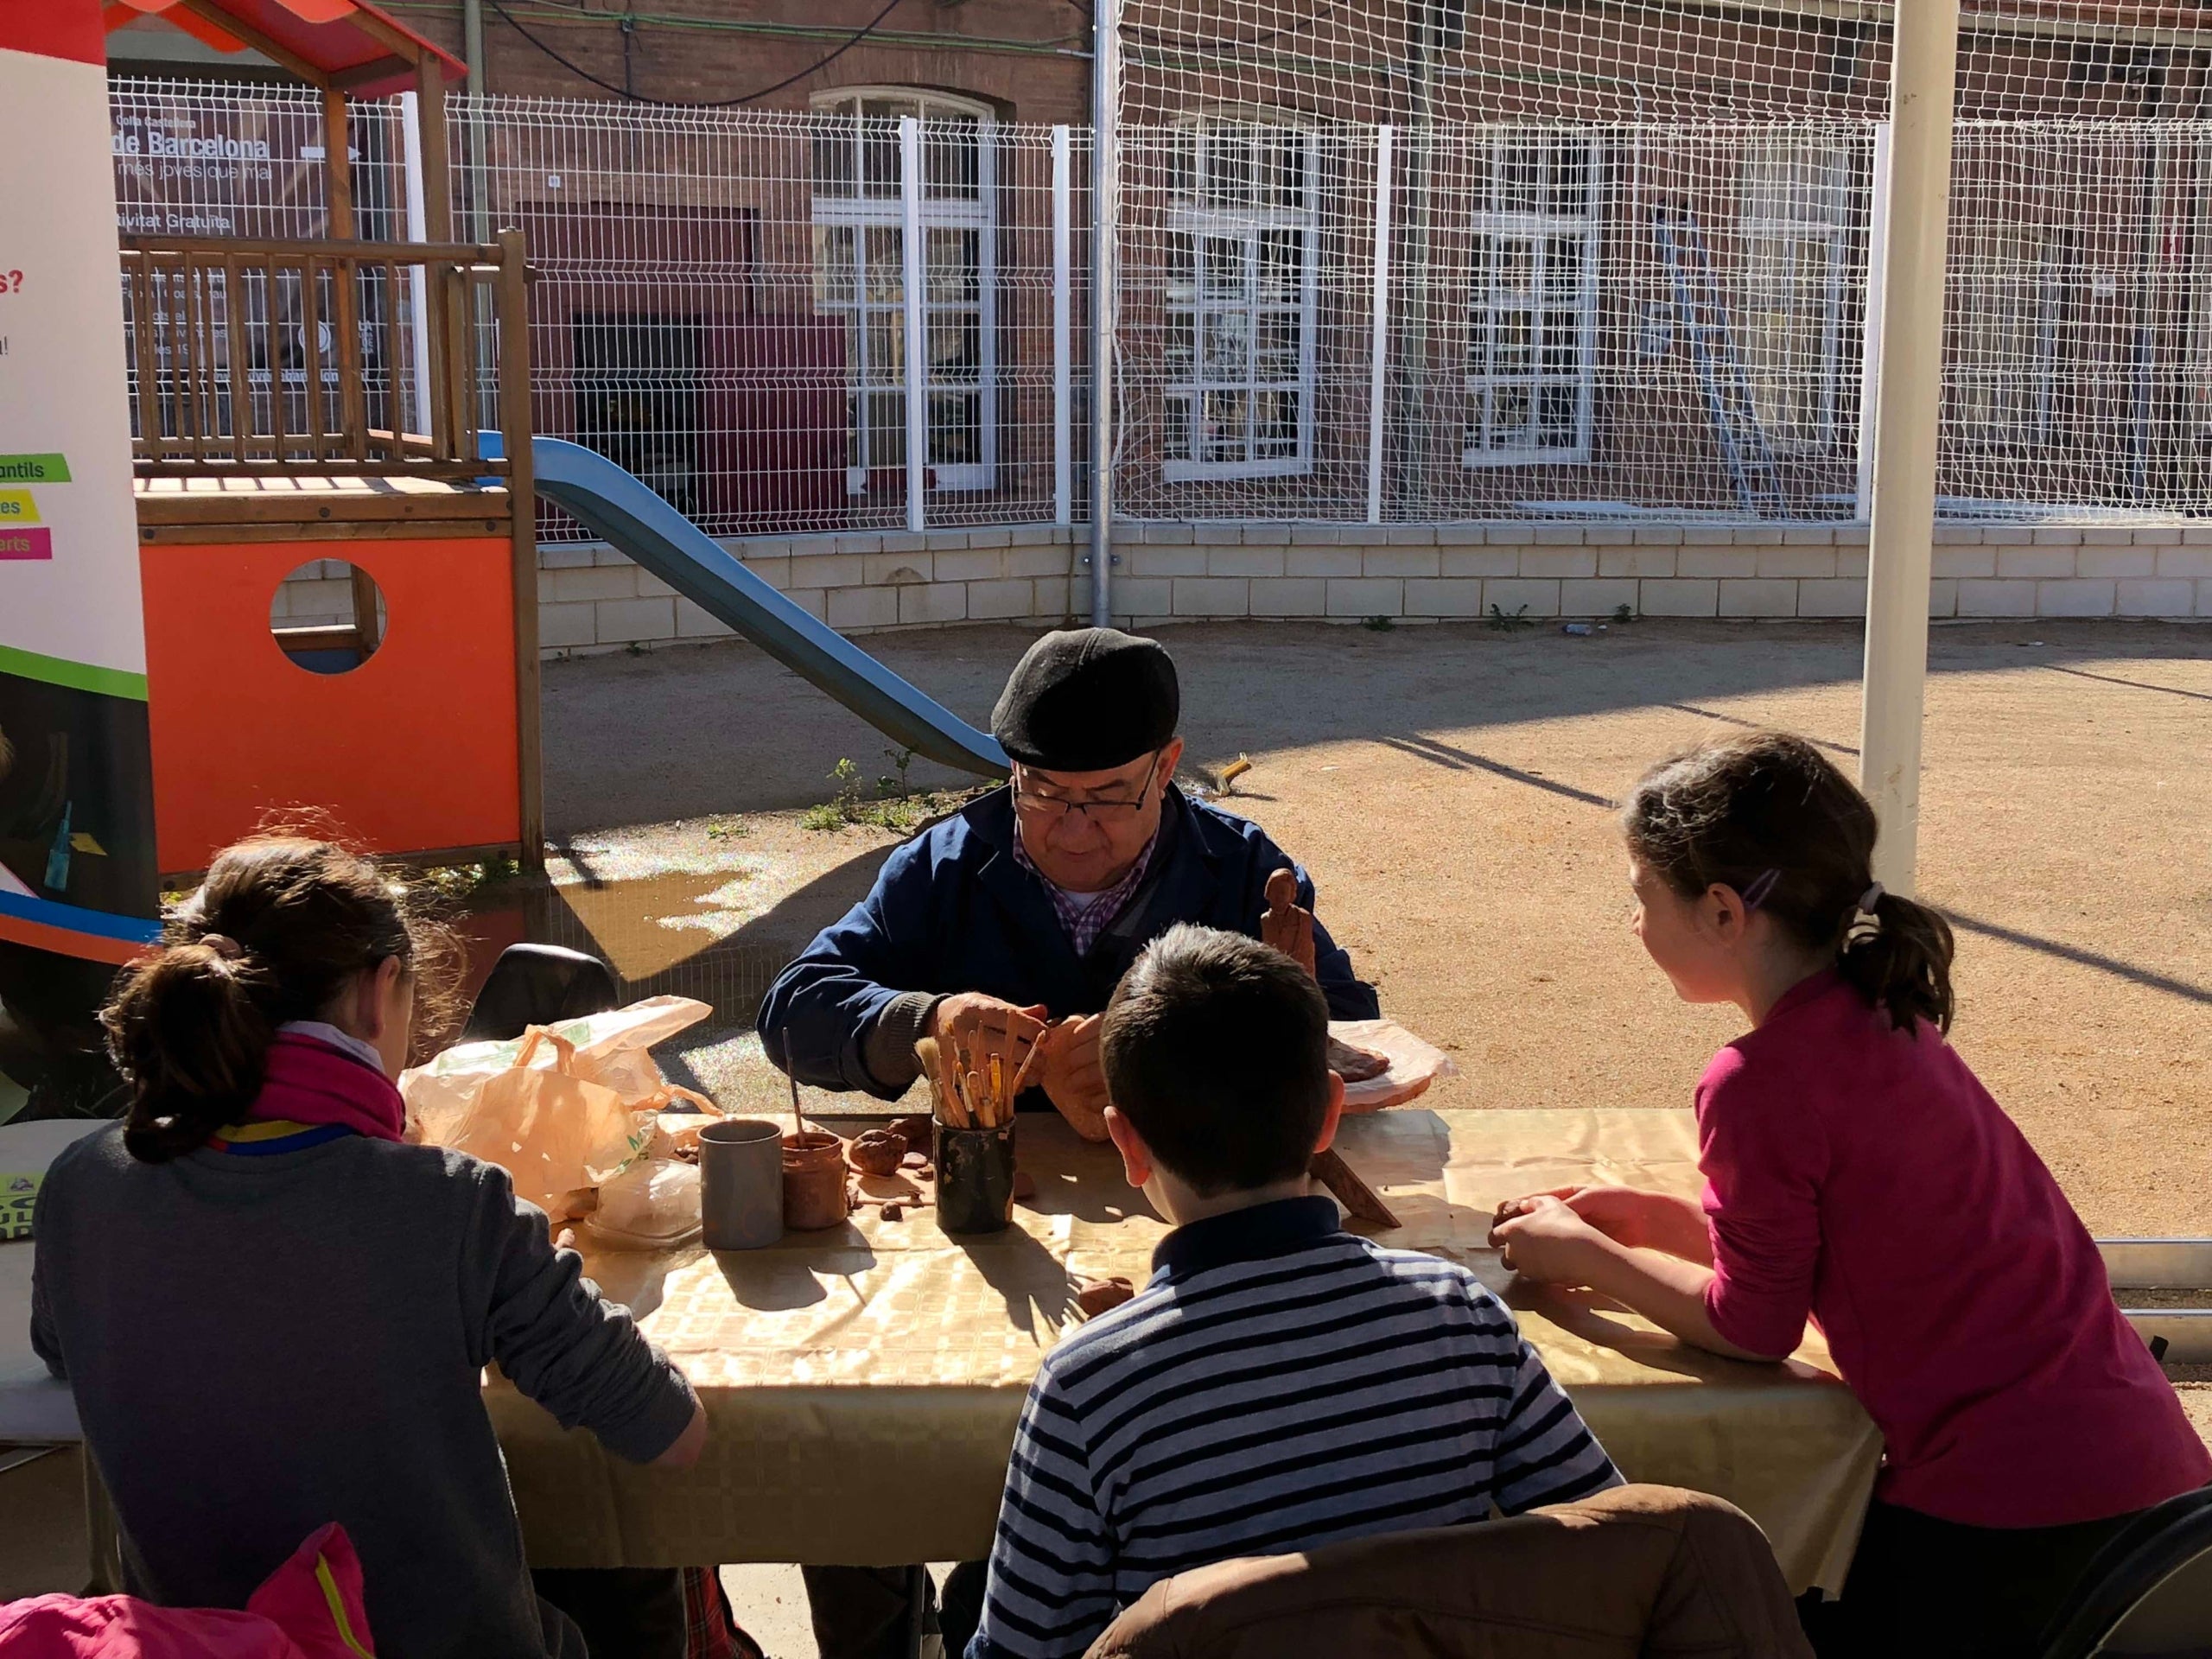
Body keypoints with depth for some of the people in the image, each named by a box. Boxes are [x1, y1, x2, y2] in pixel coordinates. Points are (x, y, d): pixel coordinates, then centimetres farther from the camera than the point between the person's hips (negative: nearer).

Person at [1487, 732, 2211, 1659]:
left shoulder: (1760, 1085, -20)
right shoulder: (1877, 1016, 6)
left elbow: (1752, 1326, -8)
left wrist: (1585, 1258, 5)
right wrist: (1659, 1220, 15)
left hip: (2011, 1509, -8)